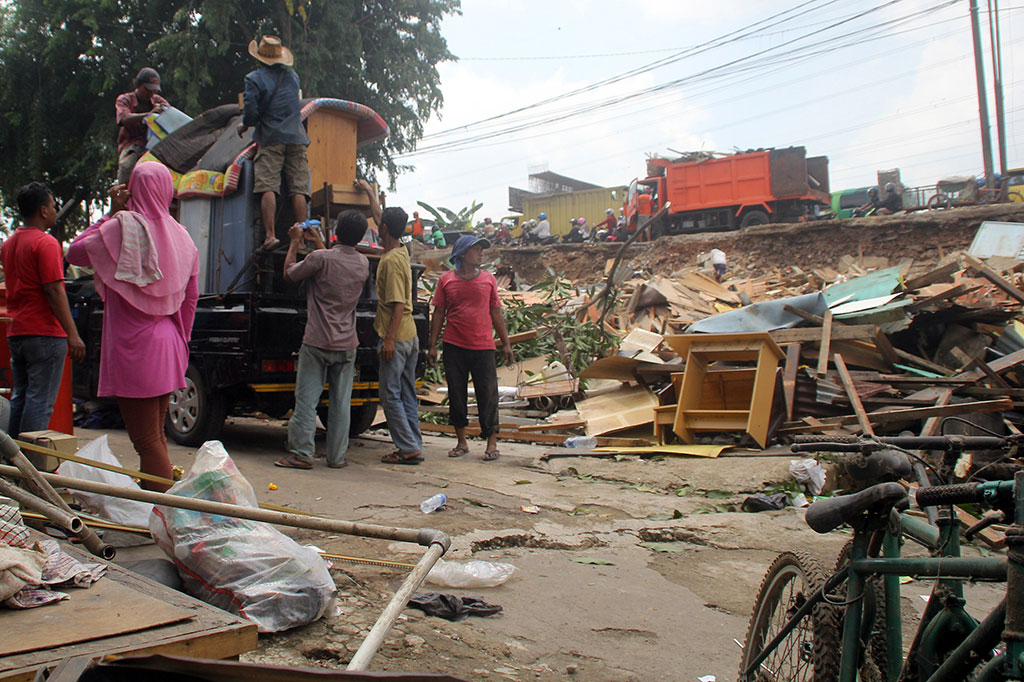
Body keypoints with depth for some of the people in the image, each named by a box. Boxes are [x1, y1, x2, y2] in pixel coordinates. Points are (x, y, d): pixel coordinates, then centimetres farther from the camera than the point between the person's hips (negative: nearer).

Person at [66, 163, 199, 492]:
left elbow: (75, 252, 3)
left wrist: (112, 211, 4)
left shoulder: (122, 226, -10)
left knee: (146, 442, -5)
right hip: (167, 348, 7)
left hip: (132, 349, -7)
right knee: (156, 436, 18)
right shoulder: (180, 236, 8)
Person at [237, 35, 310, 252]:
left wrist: (244, 125, 11)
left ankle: (270, 235, -16)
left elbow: (251, 112, -7)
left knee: (268, 188, -6)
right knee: (298, 189, -1)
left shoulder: (255, 78, -2)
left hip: (270, 138, -4)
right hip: (296, 138, 4)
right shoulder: (293, 76, 14)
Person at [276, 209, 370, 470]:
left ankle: (301, 453, 2)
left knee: (307, 399, 1)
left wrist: (295, 242, 15)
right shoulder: (363, 263, 5)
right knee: (341, 402, 7)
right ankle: (337, 456, 10)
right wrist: (318, 242, 32)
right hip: (347, 345, 4)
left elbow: (289, 274, 2)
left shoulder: (320, 258, -13)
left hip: (317, 342, -4)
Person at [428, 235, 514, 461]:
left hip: (483, 347, 0)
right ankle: (461, 442, 18)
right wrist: (432, 345, 4)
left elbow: (496, 313, 11)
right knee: (456, 394, 6)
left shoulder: (488, 279, 8)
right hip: (454, 347, 0)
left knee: (487, 394, 0)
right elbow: (439, 313, 7)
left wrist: (506, 343, 8)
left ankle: (492, 443, 8)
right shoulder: (446, 280, 4)